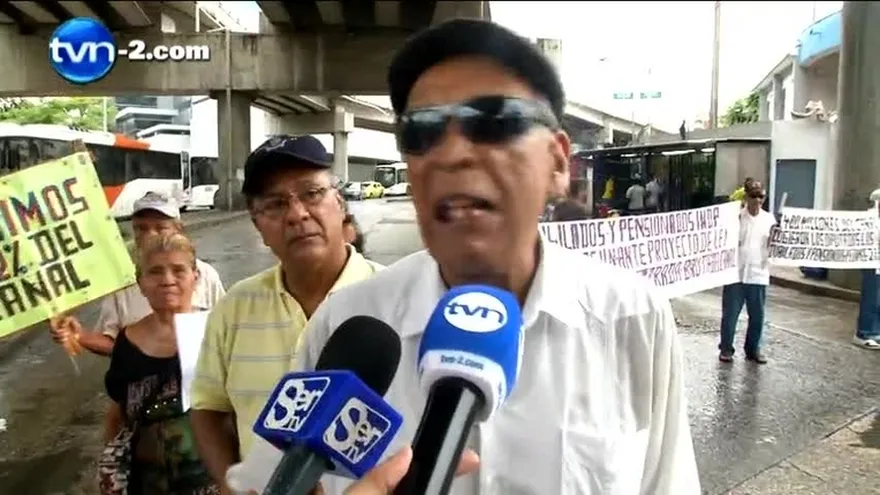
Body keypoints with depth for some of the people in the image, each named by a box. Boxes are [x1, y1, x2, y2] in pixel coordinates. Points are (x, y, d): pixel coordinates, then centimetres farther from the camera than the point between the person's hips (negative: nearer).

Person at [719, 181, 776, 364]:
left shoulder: (769, 219, 5)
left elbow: (771, 248, 7)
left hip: (758, 275, 3)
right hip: (735, 273, -2)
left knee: (757, 315, 9)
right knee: (730, 314, 4)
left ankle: (753, 349, 24)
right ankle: (726, 348, 17)